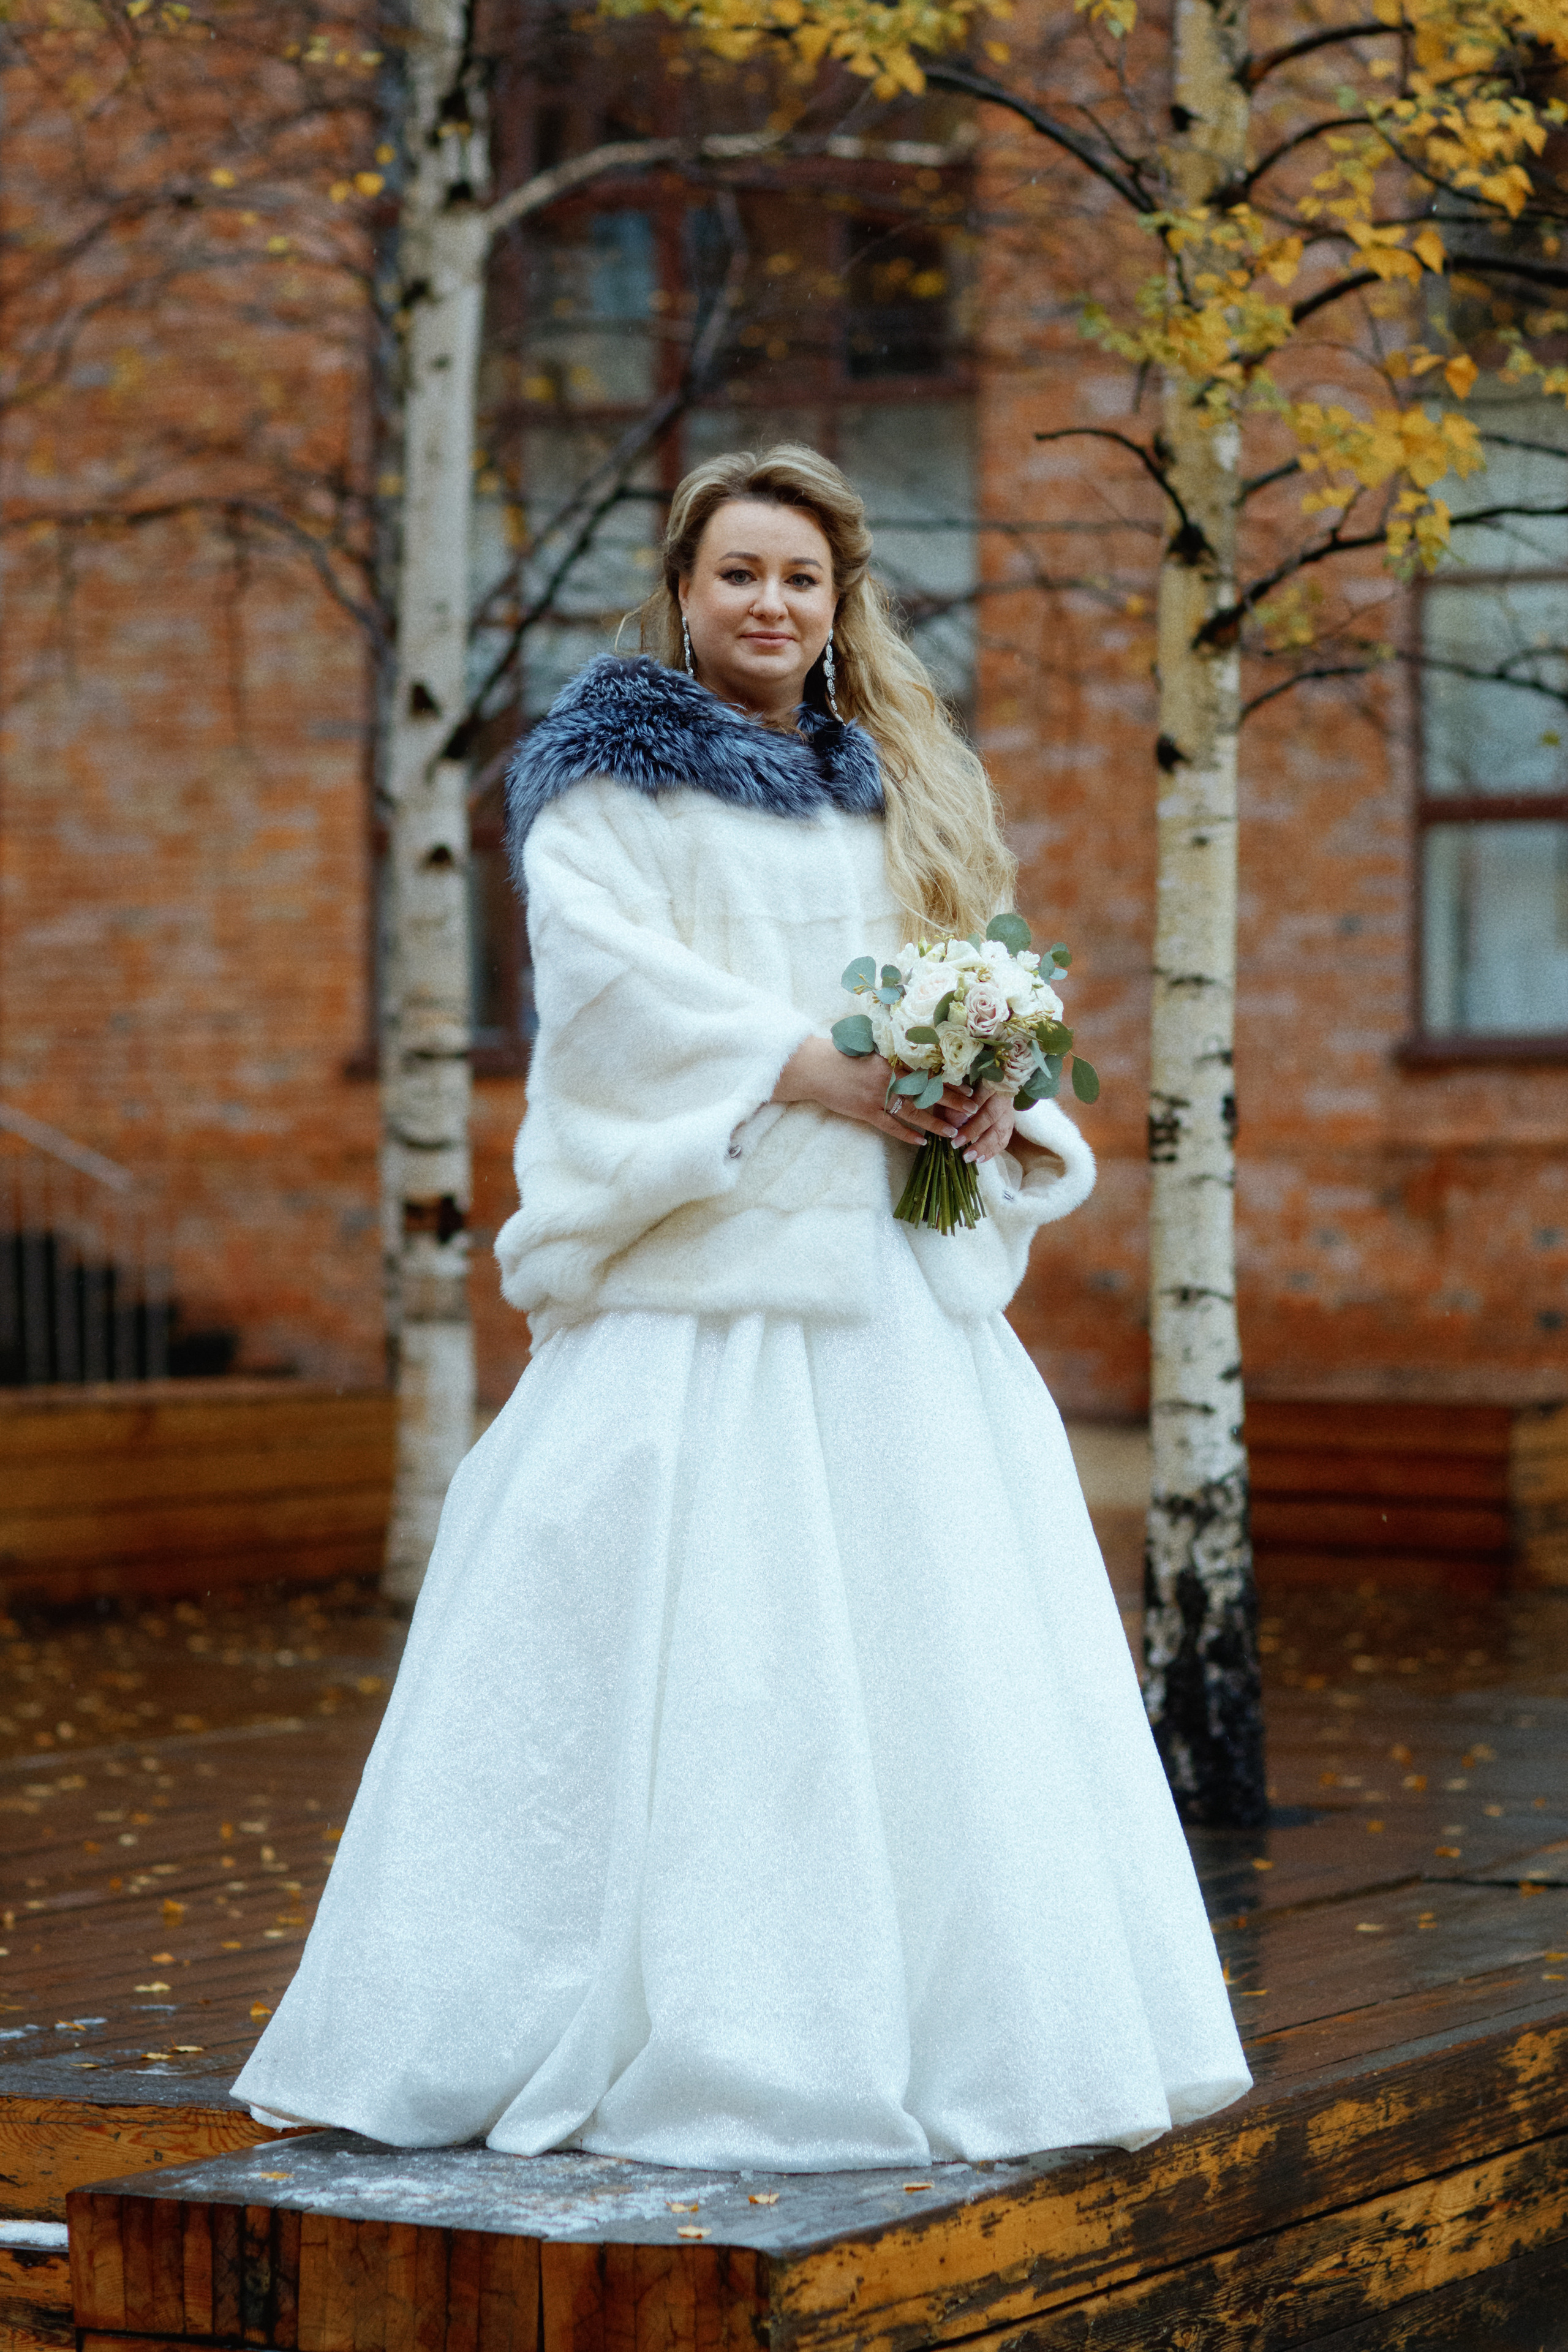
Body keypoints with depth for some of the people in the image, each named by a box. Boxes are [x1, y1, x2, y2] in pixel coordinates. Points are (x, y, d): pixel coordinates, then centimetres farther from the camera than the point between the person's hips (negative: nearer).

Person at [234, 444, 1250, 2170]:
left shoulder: (898, 786, 20)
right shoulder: (608, 766, 4)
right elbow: (606, 963, -9)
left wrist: (996, 1108, -4)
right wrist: (804, 1067, -18)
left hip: (894, 1268, 5)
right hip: (701, 1264, -5)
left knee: (926, 1620, 4)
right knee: (678, 1628, -8)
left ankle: (947, 2014, 10)